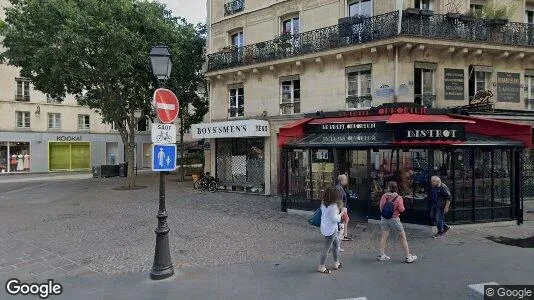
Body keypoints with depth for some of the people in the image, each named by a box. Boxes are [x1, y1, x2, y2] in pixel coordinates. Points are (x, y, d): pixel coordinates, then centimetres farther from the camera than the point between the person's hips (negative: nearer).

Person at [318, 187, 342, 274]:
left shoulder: (323, 204, 2)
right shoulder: (333, 206, -23)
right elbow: (334, 218, -23)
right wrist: (341, 215, -5)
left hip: (325, 227, 9)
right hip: (330, 229, -9)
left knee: (336, 244, 24)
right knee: (327, 248, 3)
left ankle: (336, 263, 35)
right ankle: (321, 267, 14)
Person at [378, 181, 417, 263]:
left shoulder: (384, 196, -5)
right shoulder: (398, 198, -14)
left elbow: (381, 207, 1)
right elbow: (401, 209, -10)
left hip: (384, 218, 4)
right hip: (394, 219, -3)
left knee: (384, 236, 13)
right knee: (403, 237, 10)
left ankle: (381, 254, 16)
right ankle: (408, 256, 16)